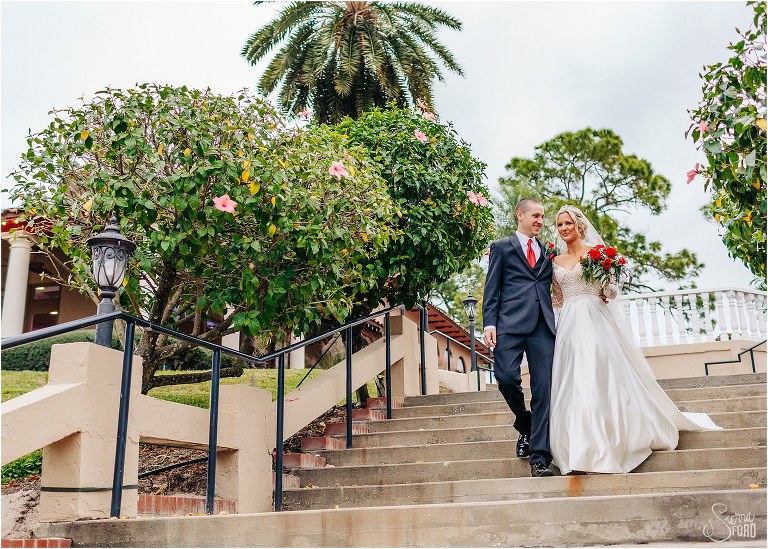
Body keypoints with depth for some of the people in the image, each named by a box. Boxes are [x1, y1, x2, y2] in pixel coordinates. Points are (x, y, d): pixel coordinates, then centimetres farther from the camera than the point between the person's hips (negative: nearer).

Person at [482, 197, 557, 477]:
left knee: (543, 390, -5)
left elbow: (551, 289, 22)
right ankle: (525, 426, 12)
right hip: (511, 323, -3)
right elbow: (492, 289, 5)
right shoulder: (501, 247, 14)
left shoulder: (547, 252, 25)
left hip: (543, 326, 3)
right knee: (506, 377, -18)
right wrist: (489, 323, -6)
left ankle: (539, 459, -5)